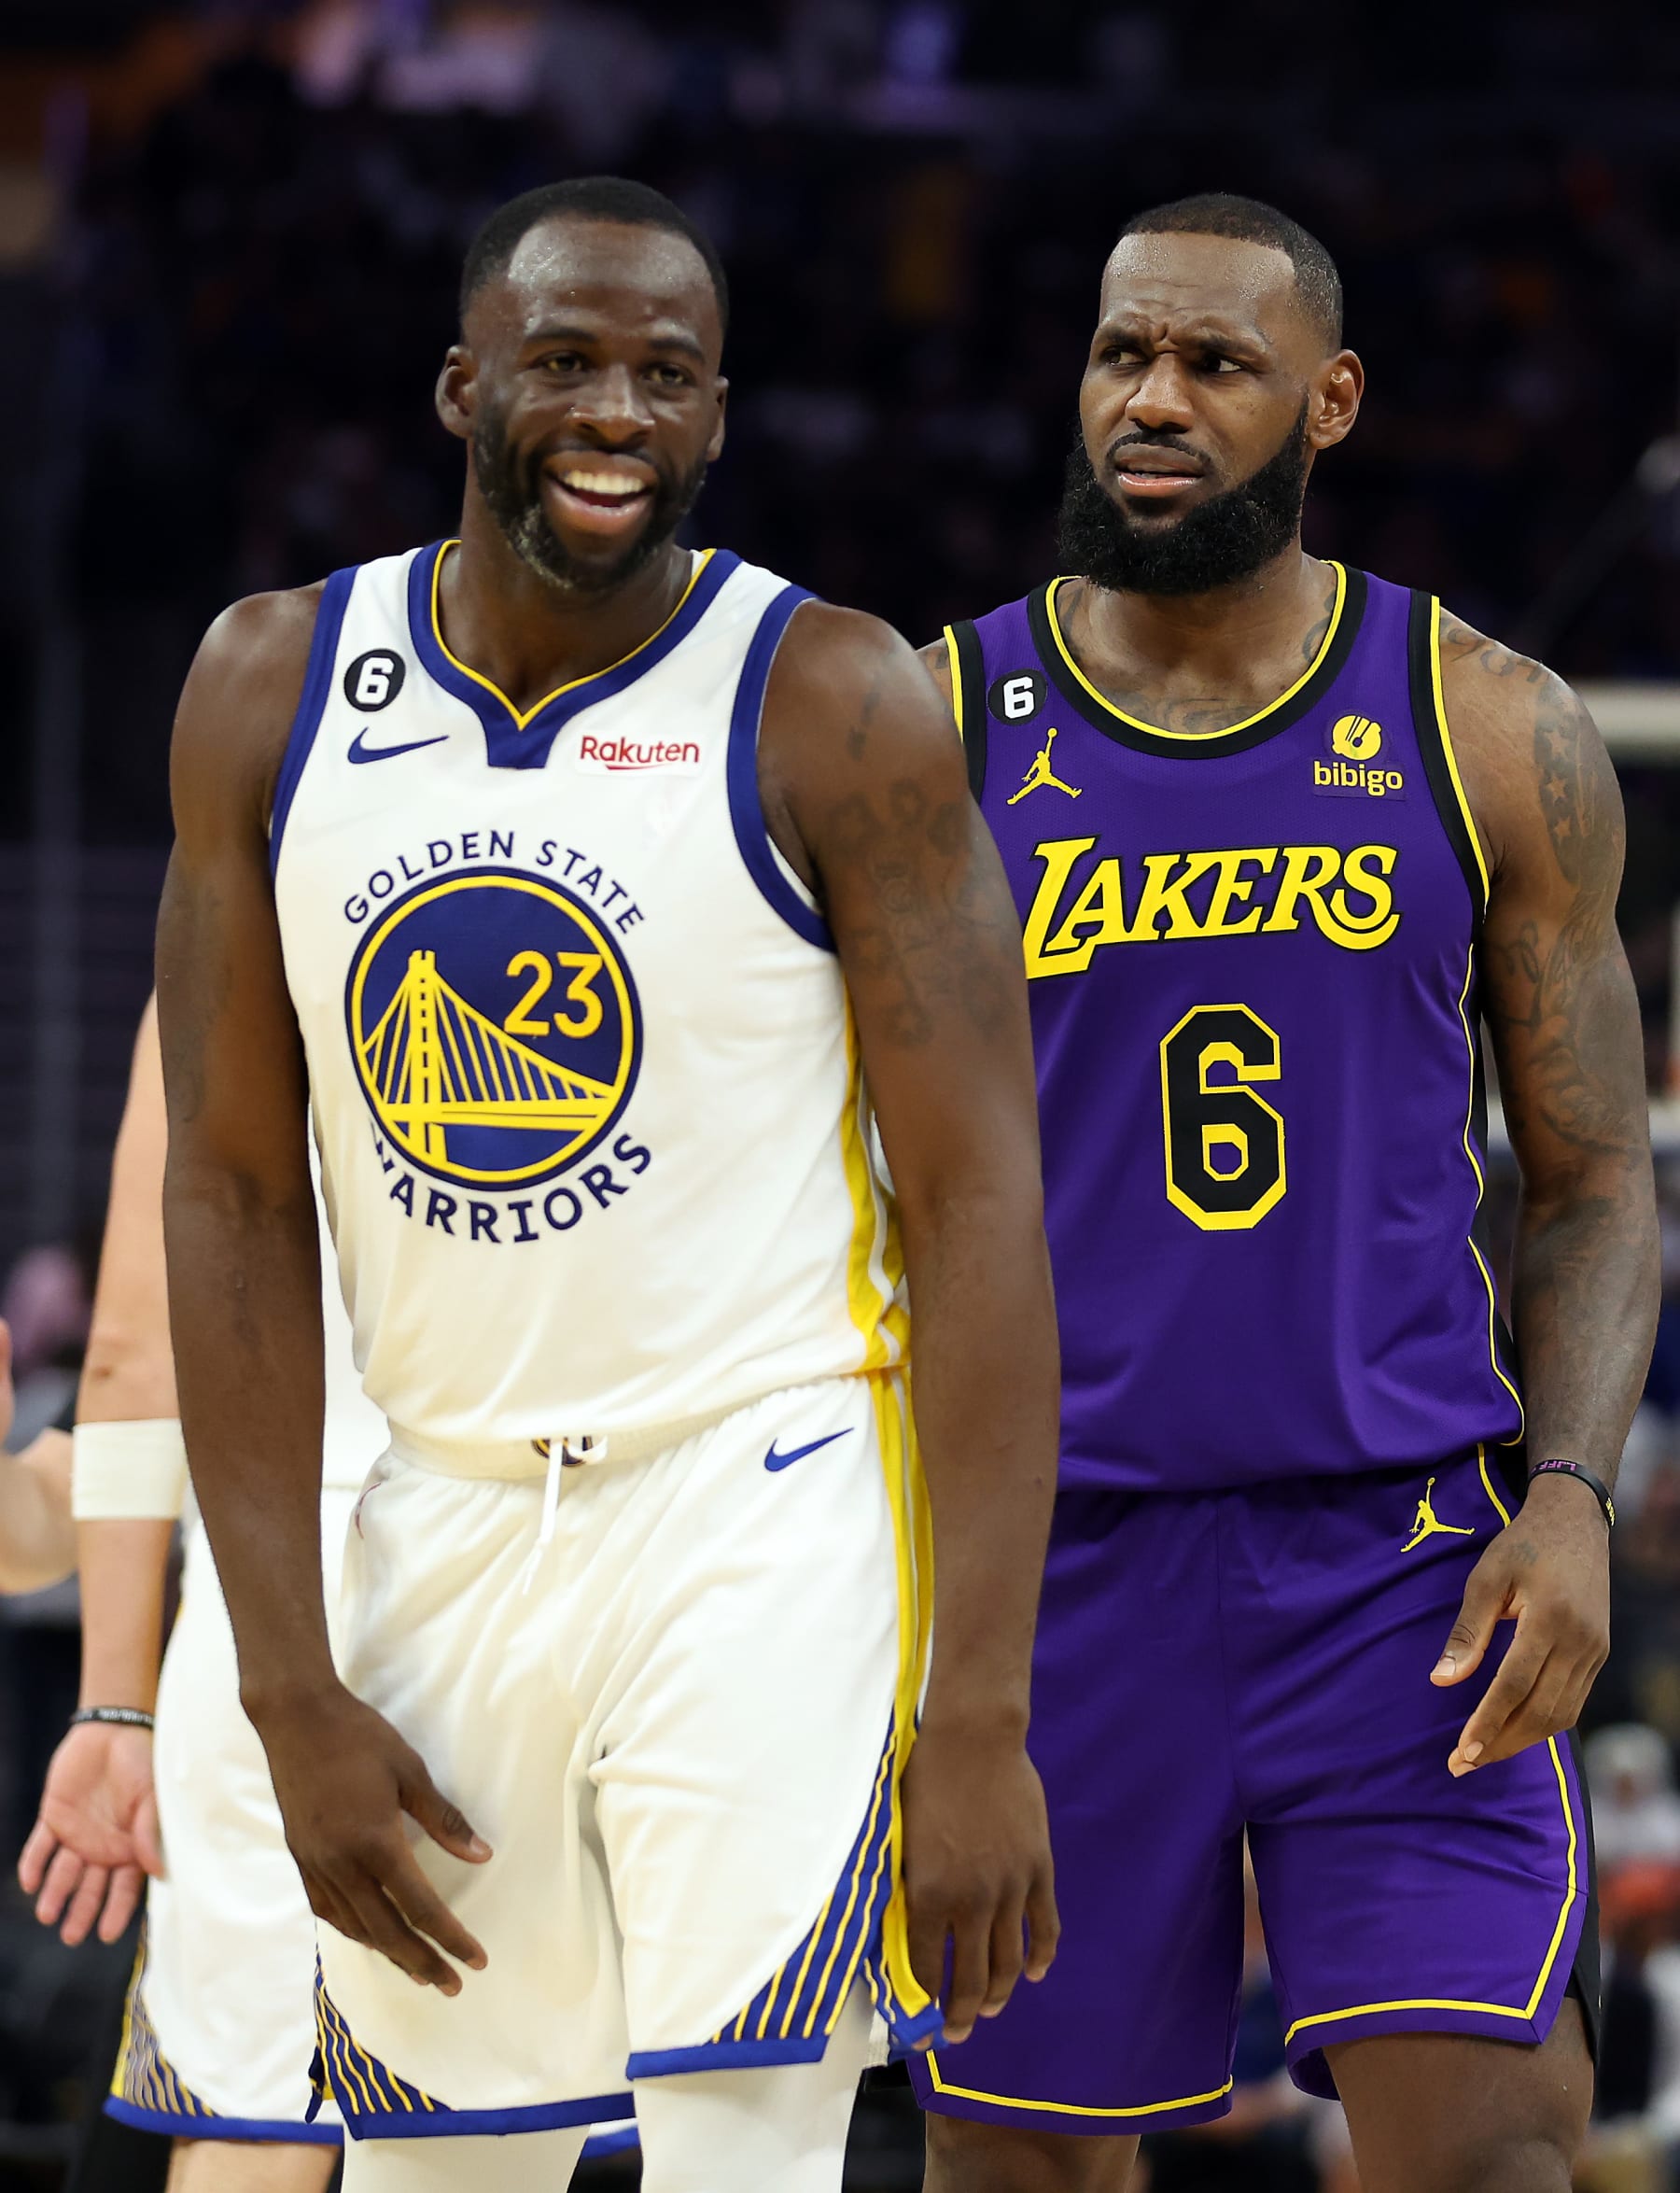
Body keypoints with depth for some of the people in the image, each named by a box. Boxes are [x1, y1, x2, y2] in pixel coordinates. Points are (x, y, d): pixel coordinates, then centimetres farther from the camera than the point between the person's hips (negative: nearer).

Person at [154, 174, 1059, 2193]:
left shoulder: (830, 703, -8)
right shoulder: (274, 692, 2)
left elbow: (978, 1203, -10)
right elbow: (235, 1200, 4)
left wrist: (980, 1720, -16)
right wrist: (290, 1692, -2)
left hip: (768, 1513, -4)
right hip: (447, 1531, 4)